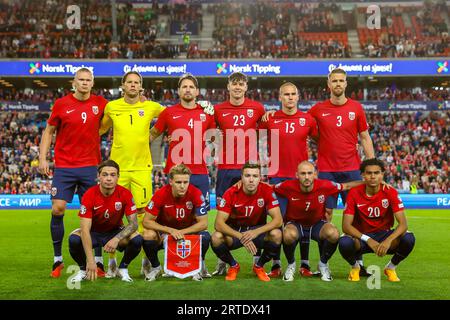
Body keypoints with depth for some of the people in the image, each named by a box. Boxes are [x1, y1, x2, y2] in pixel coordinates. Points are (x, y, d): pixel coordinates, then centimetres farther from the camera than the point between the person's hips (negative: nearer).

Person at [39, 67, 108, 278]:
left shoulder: (100, 103, 4)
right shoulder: (61, 104, 0)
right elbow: (49, 131, 7)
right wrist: (43, 158, -1)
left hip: (90, 166, 1)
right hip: (64, 167, -1)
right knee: (57, 209, -5)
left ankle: (98, 261, 10)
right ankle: (57, 260, 10)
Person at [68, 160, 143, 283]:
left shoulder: (125, 194, -19)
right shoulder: (89, 195, -24)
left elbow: (133, 223, -17)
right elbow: (85, 229, -29)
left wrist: (116, 239, -36)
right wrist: (90, 260, -38)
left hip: (115, 232, 1)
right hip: (94, 232, -1)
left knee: (137, 239, -29)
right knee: (74, 239, -32)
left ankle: (123, 269, 1)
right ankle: (83, 269, -1)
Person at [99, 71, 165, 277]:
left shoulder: (150, 107, 3)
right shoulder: (111, 107, 5)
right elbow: (102, 128, 21)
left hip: (142, 167, -1)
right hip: (117, 167, 1)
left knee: (144, 211, -2)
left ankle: (146, 259, 9)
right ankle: (112, 261, 13)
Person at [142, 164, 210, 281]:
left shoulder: (196, 194, -24)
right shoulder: (161, 194, -24)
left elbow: (203, 223, -20)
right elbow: (147, 221, -22)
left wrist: (181, 232, -32)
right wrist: (170, 230, -35)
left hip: (188, 231, 0)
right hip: (165, 230, 0)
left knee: (205, 236, -30)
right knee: (148, 235, -31)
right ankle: (155, 267, -1)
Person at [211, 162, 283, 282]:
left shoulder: (267, 191, -17)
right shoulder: (231, 193, -19)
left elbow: (278, 219, -22)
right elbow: (218, 223, -25)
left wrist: (256, 232, -38)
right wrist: (241, 236, -39)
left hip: (258, 229, 1)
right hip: (234, 230, 0)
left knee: (276, 234, -30)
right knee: (216, 237, -30)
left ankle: (259, 266, 0)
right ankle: (233, 266, 3)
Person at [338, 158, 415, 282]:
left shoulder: (390, 193, -12)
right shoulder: (354, 193, -13)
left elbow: (403, 224, -18)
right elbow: (346, 226, -18)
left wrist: (388, 241, -36)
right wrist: (368, 240, -32)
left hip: (384, 235, 1)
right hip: (361, 236, -1)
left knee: (409, 238, -28)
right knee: (344, 243, -35)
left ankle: (391, 267, 3)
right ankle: (355, 267, 2)